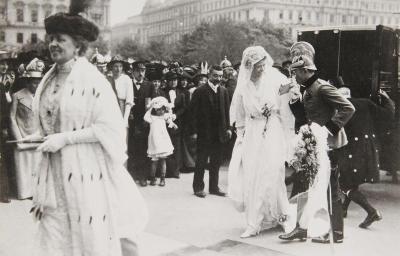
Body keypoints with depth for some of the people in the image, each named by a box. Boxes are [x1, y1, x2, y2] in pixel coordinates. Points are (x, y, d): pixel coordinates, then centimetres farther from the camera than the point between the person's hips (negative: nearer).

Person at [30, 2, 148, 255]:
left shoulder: (91, 79, -11)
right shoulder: (49, 80, 9)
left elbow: (109, 128, -16)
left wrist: (65, 138, -18)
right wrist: (41, 137, 3)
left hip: (86, 170, -6)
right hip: (55, 172, 6)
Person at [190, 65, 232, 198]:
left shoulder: (224, 91, 7)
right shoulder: (200, 91, -7)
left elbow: (226, 111, 11)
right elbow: (194, 112, -8)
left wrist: (228, 128, 6)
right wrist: (194, 131, -12)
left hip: (219, 132, 5)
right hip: (204, 132, -4)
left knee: (216, 162, 12)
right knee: (201, 162, 5)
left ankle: (214, 187, 22)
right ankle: (198, 187, 16)